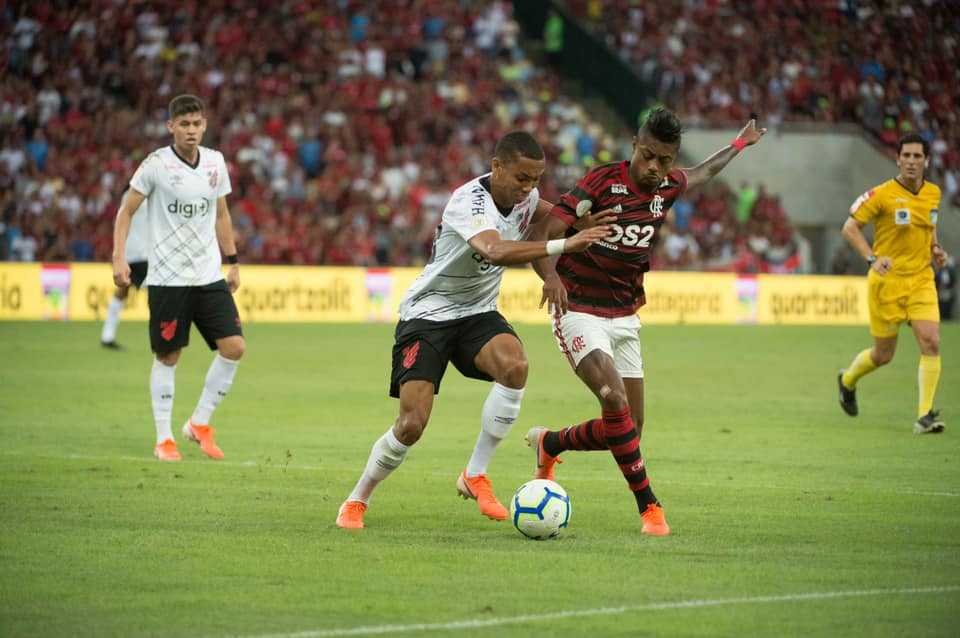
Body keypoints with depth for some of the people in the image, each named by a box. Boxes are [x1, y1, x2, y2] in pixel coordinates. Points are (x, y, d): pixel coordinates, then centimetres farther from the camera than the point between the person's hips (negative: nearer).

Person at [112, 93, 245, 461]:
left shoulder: (215, 163, 6)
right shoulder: (156, 165, -8)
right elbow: (126, 211, -2)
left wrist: (233, 262, 18)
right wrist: (119, 258, -12)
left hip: (209, 276, 4)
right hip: (167, 277, -4)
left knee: (234, 347, -6)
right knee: (167, 356, 0)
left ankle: (200, 423, 10)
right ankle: (163, 438, 12)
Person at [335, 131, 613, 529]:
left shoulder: (524, 196, -3)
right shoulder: (469, 202, -27)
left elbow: (551, 215, 23)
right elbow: (495, 251, -47)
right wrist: (563, 246, -53)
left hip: (478, 313, 6)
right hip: (427, 313, -6)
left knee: (515, 366, -28)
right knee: (411, 424, -15)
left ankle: (475, 475, -14)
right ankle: (357, 501, 11)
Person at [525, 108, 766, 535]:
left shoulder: (668, 187, 2)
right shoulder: (603, 181, -16)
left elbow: (700, 174, 28)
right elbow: (543, 235, -21)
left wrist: (739, 144, 39)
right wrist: (551, 276, -40)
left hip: (624, 317, 6)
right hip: (579, 311, -6)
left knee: (626, 429, 3)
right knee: (615, 398, -26)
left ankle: (548, 444, 30)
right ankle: (649, 507, -19)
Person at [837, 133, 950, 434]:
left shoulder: (933, 193, 5)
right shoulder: (882, 194, -12)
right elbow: (850, 228, -8)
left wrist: (935, 249, 5)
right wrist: (872, 258, -21)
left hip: (921, 279, 4)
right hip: (887, 282, -4)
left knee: (931, 343, -15)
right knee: (883, 355, 6)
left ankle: (925, 416, -10)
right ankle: (848, 379, 40)